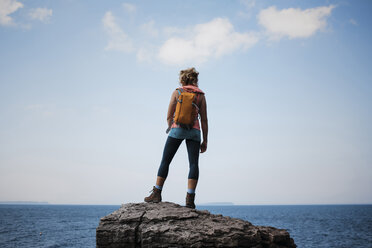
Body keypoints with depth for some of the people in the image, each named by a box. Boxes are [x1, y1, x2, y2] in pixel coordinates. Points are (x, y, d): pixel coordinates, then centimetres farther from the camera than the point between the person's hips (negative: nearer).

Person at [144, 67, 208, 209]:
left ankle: (157, 193, 5)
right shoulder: (201, 95, 11)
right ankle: (190, 198, -13)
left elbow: (169, 117, 7)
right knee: (194, 163, -4)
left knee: (165, 161, 6)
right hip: (194, 131, 1)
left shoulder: (177, 92, 8)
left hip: (178, 129, -1)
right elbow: (204, 120, 7)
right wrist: (205, 141, 10)